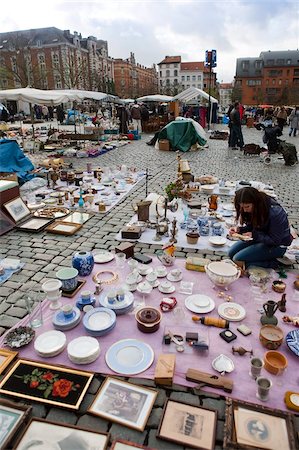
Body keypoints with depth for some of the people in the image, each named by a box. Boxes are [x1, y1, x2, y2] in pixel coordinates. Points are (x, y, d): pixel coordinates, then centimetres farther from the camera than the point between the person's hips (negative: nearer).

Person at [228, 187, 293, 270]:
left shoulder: (275, 212, -31)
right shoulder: (253, 208, -10)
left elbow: (275, 240, -24)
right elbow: (250, 227, 2)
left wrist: (254, 235, -33)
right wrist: (239, 229, -18)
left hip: (277, 245, -8)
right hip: (259, 237, 8)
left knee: (237, 260, -18)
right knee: (231, 253, 3)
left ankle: (272, 263, -4)